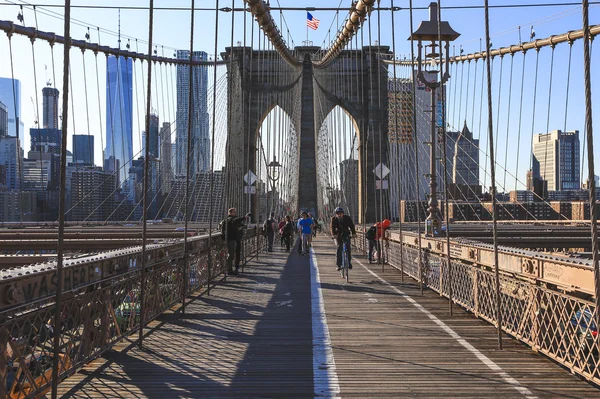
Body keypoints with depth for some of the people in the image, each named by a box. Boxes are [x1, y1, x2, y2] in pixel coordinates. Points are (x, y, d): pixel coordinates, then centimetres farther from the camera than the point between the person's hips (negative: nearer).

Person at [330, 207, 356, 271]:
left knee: (348, 246, -16)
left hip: (346, 234, 1)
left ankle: (349, 262, -2)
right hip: (338, 235, -1)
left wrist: (353, 233, -34)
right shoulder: (334, 219, -9)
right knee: (339, 247, -14)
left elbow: (351, 226, -17)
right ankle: (338, 265, -9)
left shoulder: (347, 218, -10)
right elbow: (332, 227, -20)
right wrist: (333, 234, -38)